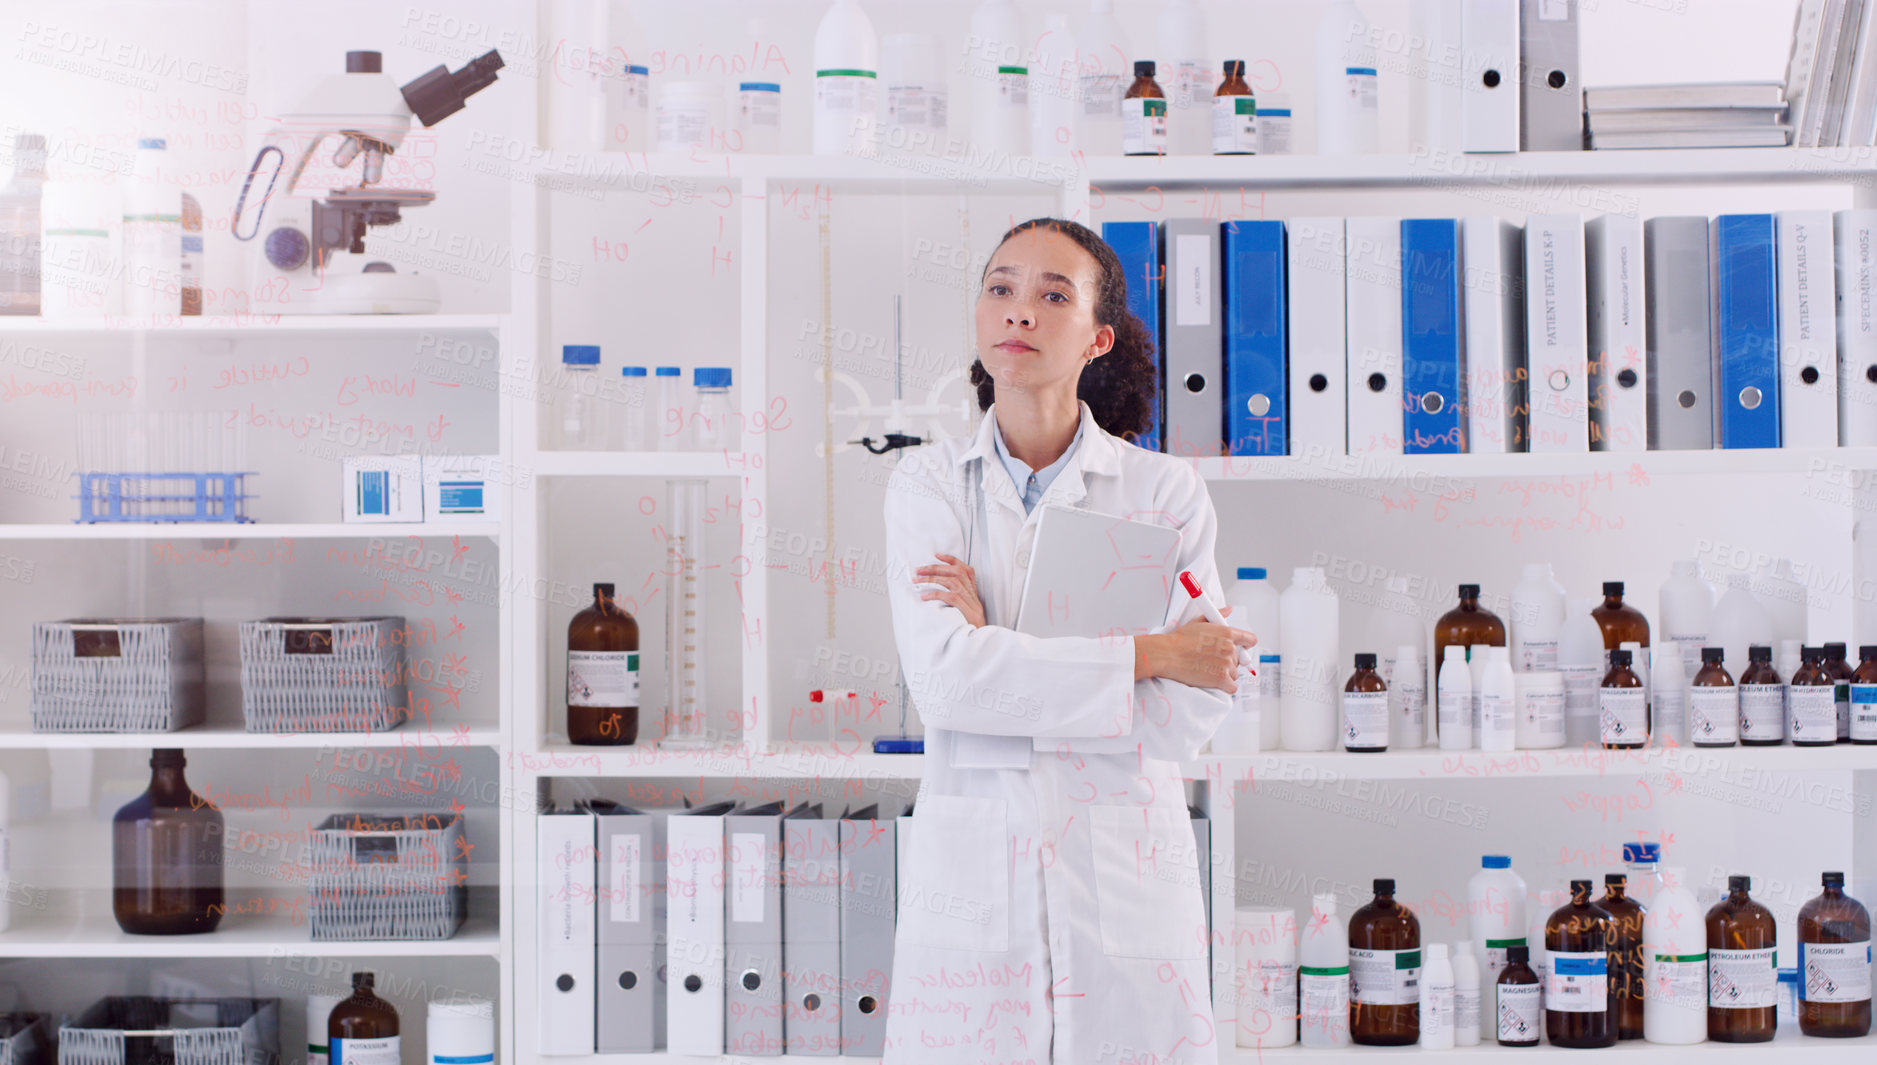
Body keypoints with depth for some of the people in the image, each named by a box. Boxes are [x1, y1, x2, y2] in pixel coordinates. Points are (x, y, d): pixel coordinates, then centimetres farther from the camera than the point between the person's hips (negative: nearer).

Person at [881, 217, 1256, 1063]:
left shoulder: (1166, 492, 1)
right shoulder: (929, 482, 3)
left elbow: (1186, 720, -8)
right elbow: (945, 681, -13)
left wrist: (1005, 653, -13)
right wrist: (1148, 654, -12)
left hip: (1127, 890, 0)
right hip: (972, 888, 0)